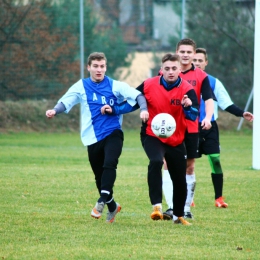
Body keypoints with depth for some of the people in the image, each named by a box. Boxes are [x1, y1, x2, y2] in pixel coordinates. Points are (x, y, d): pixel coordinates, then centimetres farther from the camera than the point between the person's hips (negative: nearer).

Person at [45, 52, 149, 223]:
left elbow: (137, 95, -8)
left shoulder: (115, 86, 0)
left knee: (109, 164, -28)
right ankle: (112, 206, 30)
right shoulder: (81, 87, 4)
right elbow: (66, 102, -7)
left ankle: (102, 201, -27)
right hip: (93, 138, 2)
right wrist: (54, 111, -28)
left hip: (113, 133, -2)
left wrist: (143, 109, -28)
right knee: (99, 175, 9)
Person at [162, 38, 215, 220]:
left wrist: (208, 117, -24)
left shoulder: (201, 76, 1)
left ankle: (186, 208, 16)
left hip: (191, 128, 1)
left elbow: (209, 99, -6)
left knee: (189, 167, 7)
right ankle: (171, 207, -12)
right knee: (169, 165, -9)